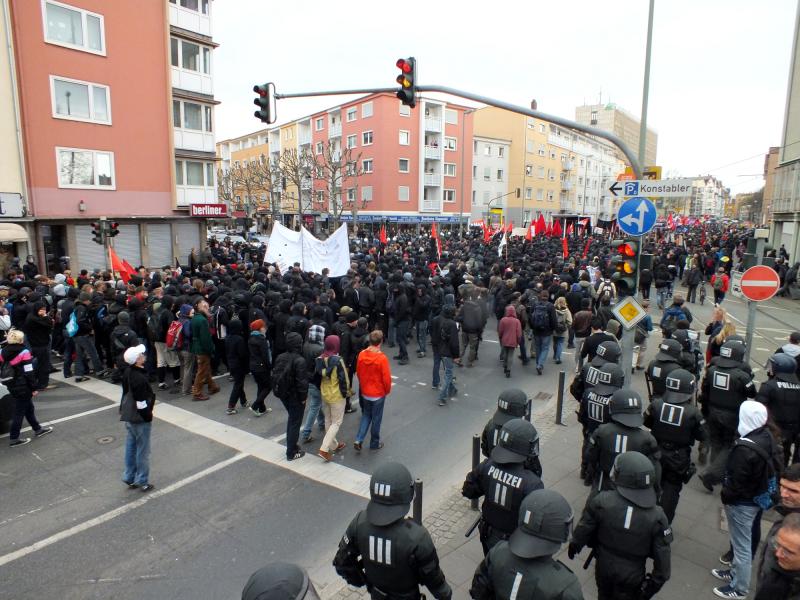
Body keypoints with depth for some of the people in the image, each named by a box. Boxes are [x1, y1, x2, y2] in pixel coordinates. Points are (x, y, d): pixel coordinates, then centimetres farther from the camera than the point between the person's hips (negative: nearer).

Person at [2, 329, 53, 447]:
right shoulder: (24, 352, -17)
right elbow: (29, 373, -18)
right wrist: (34, 388, -12)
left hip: (12, 387, 8)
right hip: (23, 387, -8)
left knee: (28, 407, 21)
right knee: (19, 412, 1)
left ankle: (37, 429, 33)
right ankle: (14, 439, 8)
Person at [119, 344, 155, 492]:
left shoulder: (128, 372, 1)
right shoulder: (139, 378, -28)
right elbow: (141, 403, -24)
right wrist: (148, 416, -12)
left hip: (129, 416, 9)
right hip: (140, 419, -9)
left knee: (131, 446, 19)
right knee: (143, 450, 6)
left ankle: (130, 478, 31)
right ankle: (142, 481, 17)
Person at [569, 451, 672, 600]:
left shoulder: (601, 502, -26)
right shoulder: (656, 517, -25)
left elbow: (583, 530, -12)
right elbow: (662, 556, -15)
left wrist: (574, 545, 8)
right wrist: (657, 581, 2)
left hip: (604, 567, 1)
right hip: (632, 576, 0)